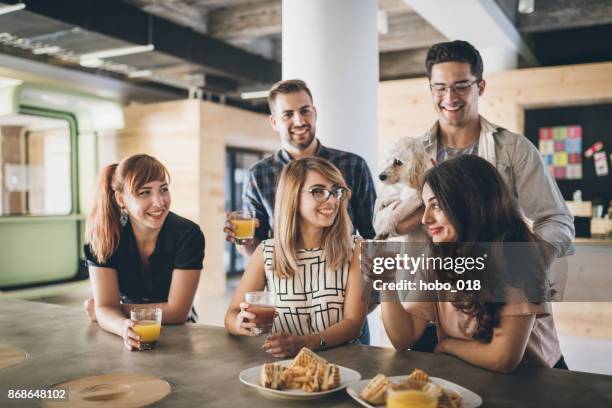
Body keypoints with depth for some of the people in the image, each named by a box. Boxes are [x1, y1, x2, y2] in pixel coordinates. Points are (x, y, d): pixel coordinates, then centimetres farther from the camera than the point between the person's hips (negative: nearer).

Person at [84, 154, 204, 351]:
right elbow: (106, 307, -14)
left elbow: (177, 311, -15)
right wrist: (125, 327, -35)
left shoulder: (188, 235, -17)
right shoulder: (103, 234, -11)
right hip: (131, 342, 0)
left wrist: (122, 309, -13)